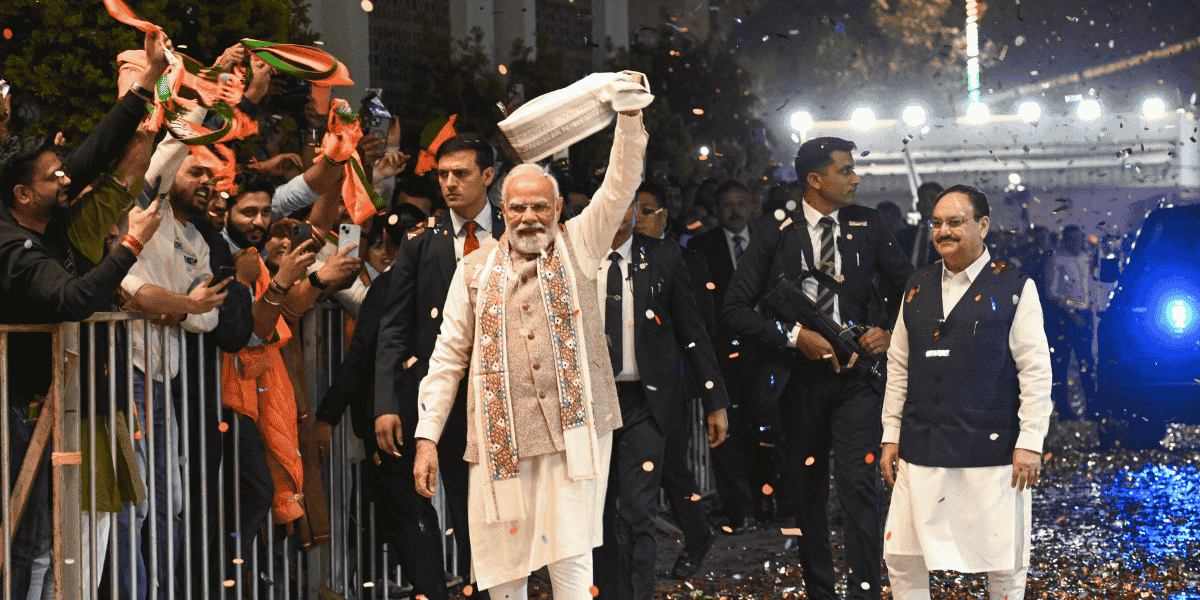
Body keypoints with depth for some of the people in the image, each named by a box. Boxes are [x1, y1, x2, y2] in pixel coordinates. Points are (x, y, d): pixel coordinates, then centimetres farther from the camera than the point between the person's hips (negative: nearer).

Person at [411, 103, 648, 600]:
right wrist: (427, 438, 4)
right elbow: (448, 357, 10)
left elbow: (620, 186, -2)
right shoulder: (475, 271, 12)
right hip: (499, 438, 1)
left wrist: (629, 117, -17)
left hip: (573, 430, -1)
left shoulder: (577, 247, 10)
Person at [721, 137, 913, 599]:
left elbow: (906, 284, 20)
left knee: (858, 484, -13)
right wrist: (793, 335, -11)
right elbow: (736, 308, -2)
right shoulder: (775, 235, 0)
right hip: (800, 377, 0)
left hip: (855, 374, 0)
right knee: (806, 492, 8)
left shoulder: (867, 226, 7)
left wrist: (888, 330, 3)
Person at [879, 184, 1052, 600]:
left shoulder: (1014, 288, -1)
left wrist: (1030, 442, -10)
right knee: (902, 557, 4)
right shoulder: (917, 287, 12)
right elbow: (898, 366, 16)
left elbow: (1036, 370, -4)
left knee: (1003, 565, 3)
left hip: (991, 449, -4)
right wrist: (891, 436, 12)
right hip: (921, 450, 4)